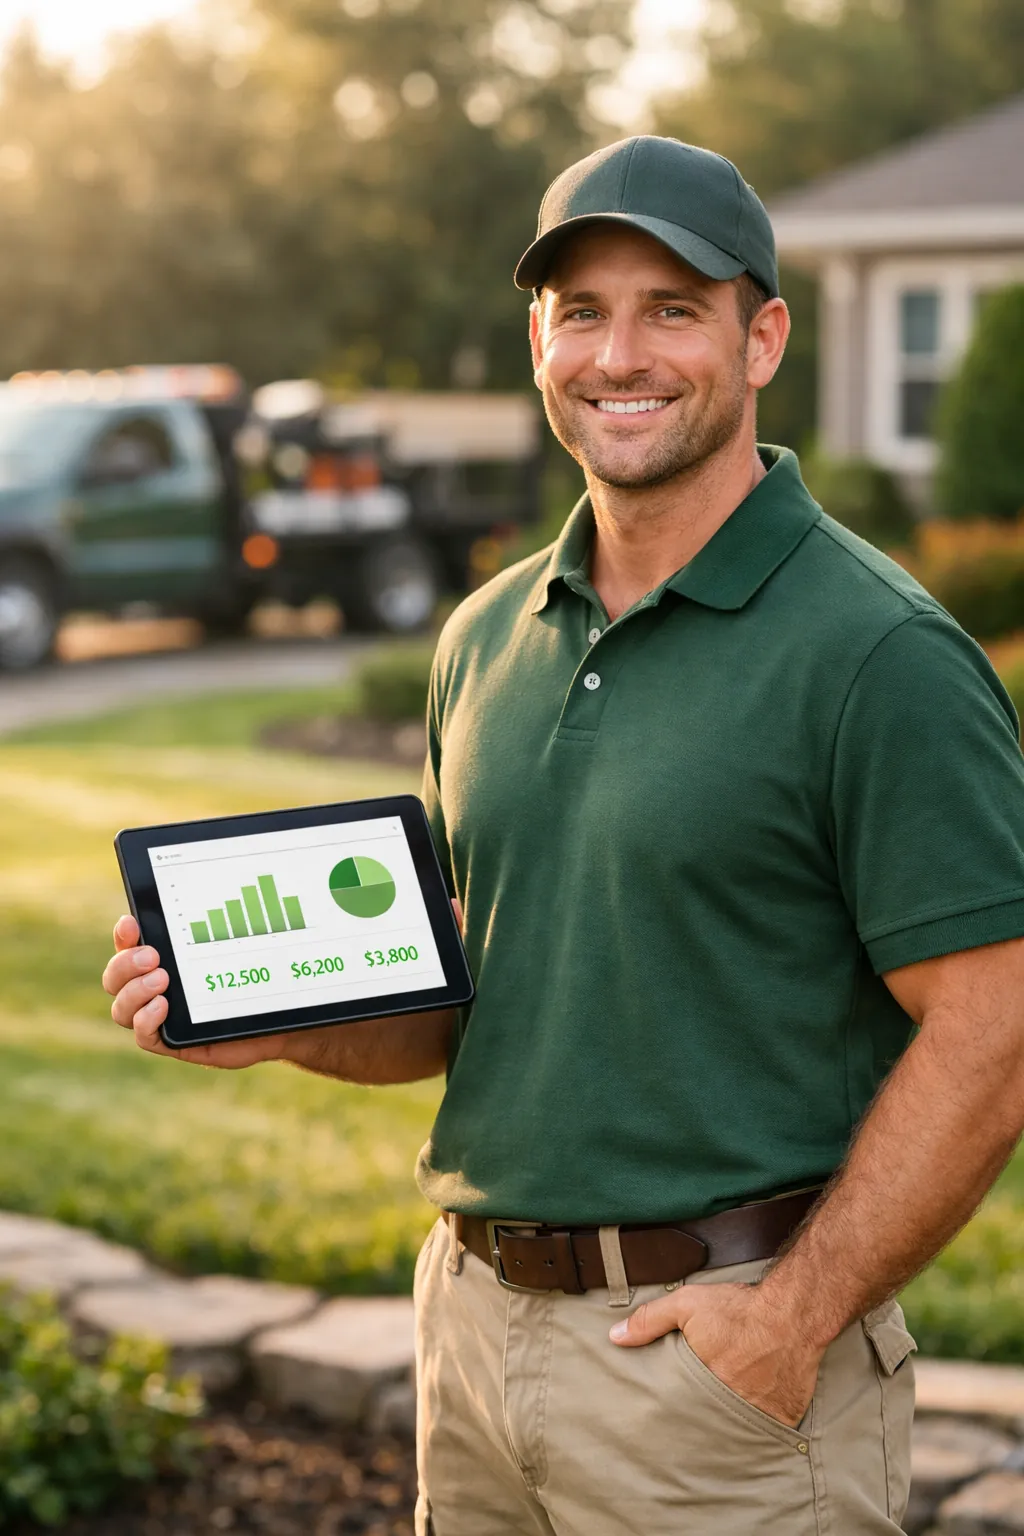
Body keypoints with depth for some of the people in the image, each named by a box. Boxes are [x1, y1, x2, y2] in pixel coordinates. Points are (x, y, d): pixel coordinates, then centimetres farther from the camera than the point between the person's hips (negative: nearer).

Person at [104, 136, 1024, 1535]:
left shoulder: (878, 654, -12)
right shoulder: (488, 636, 9)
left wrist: (795, 1318, -17)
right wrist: (275, 1021, -1)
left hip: (718, 1347, -6)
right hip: (473, 1312, 6)